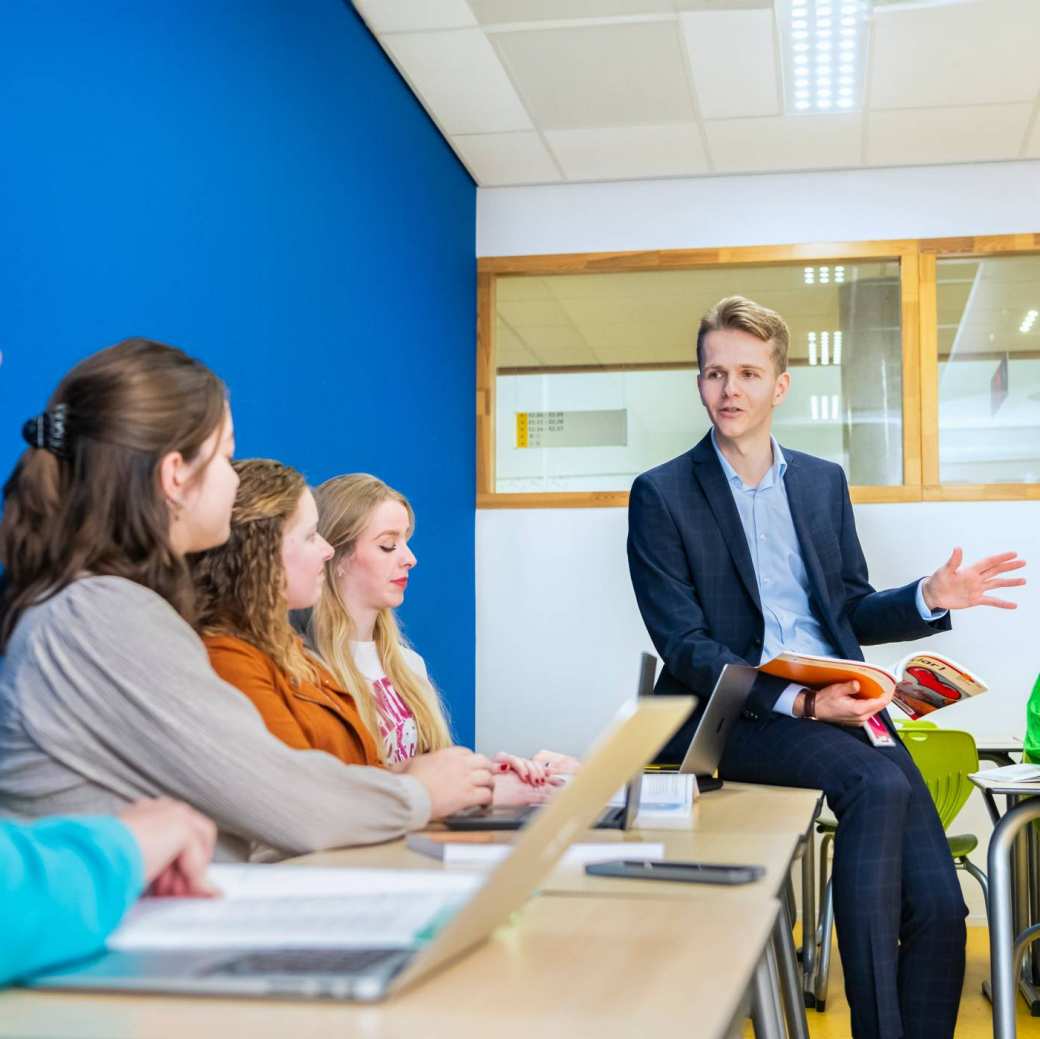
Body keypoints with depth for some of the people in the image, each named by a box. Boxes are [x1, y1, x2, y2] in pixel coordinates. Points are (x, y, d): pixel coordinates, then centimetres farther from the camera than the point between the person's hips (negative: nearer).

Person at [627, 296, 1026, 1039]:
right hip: (732, 717, -4)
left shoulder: (825, 482, 16)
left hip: (837, 707, 4)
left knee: (940, 906, -16)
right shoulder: (662, 496, 0)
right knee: (879, 783, -32)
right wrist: (795, 703, -20)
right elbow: (686, 647, -7)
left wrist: (928, 599, -1)